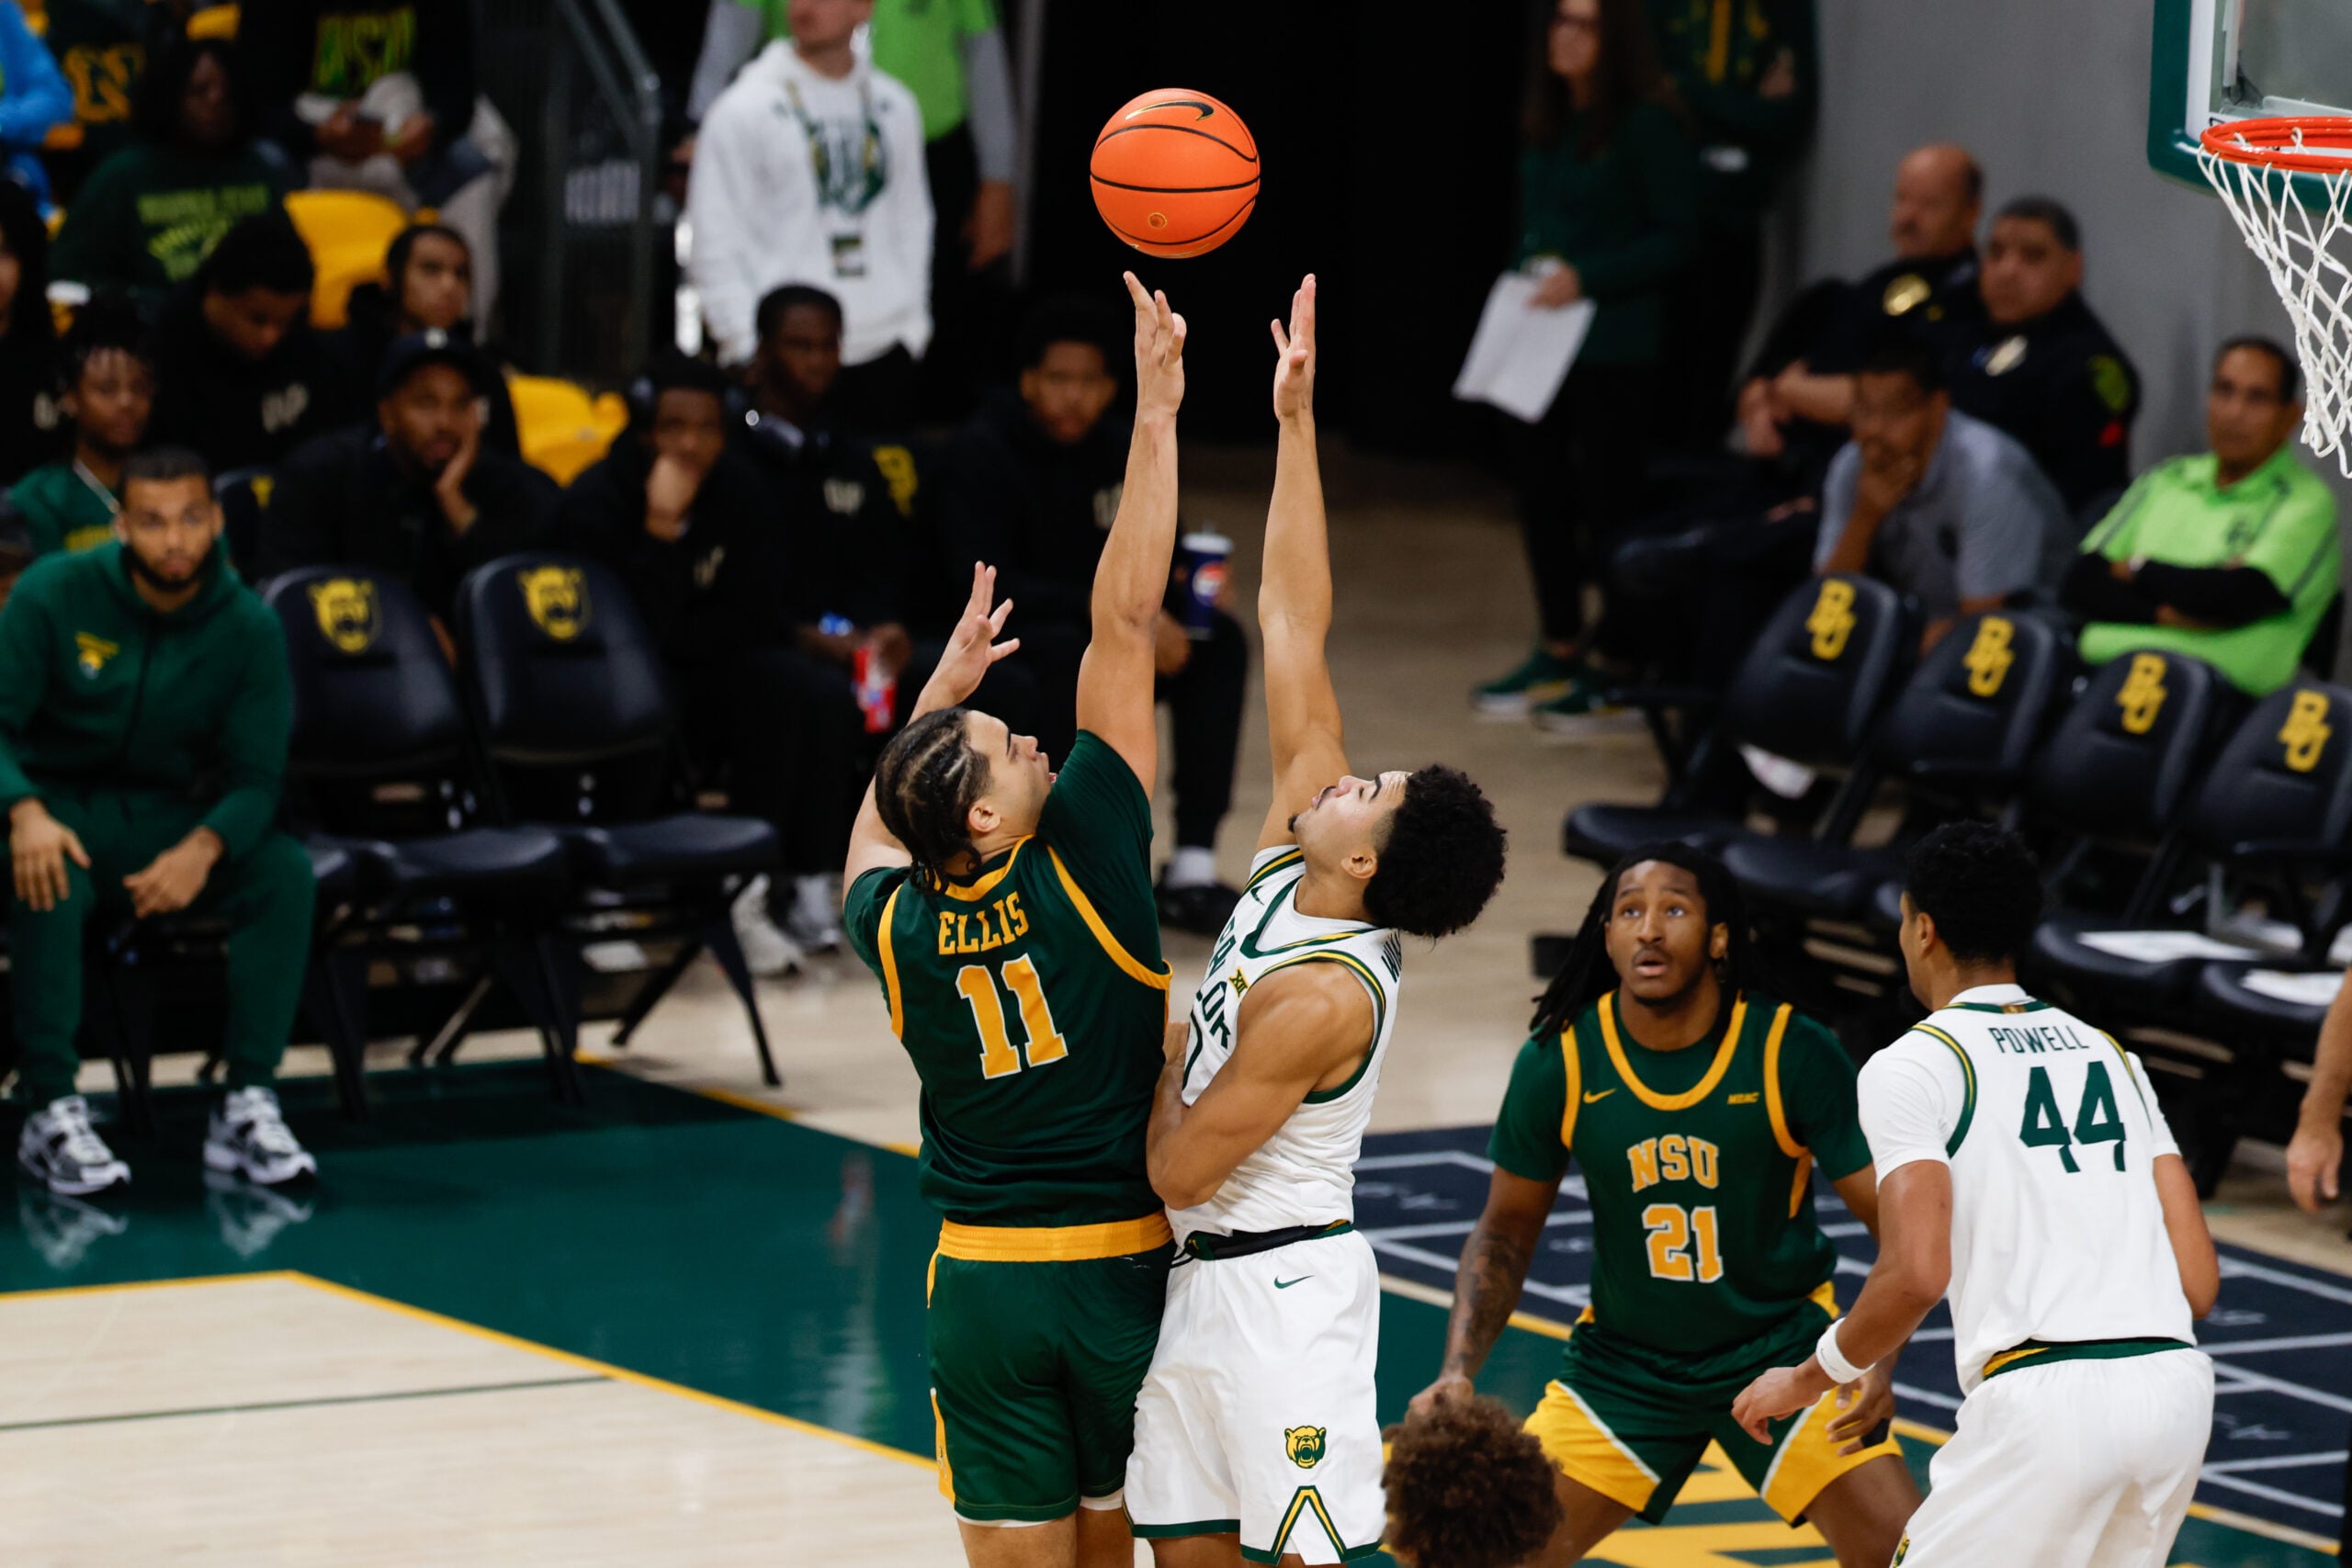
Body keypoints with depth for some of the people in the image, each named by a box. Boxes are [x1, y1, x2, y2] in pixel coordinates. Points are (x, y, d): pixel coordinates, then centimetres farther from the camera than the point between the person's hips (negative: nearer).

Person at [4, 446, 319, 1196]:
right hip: (61, 805, -2)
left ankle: (246, 1105, -22)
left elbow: (256, 777, -6)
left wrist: (205, 847, -29)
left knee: (285, 872, -25)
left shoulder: (248, 628, -5)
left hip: (170, 818, 2)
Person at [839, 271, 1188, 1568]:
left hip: (981, 1287, 2)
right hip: (1118, 1268, -2)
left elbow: (872, 836, 25)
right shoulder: (1079, 864, -14)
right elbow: (1123, 621, -13)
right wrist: (1155, 416, -12)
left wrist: (948, 680, 29)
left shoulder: (896, 929, -4)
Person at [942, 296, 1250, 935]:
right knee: (1067, 650, -38)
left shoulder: (1109, 451, 6)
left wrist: (1163, 603, -10)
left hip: (1088, 632, 7)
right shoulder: (984, 454, -15)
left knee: (1219, 641, -12)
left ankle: (1193, 869, -16)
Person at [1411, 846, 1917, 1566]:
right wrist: (1459, 1372, -13)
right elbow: (1506, 1232, 1)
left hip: (1783, 1345, -2)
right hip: (1623, 1360, 2)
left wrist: (1878, 1359, -31)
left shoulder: (1794, 1053, -18)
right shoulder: (1558, 1060, -12)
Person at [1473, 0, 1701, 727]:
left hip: (1615, 346, -8)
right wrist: (1529, 274, 5)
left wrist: (1586, 279, -19)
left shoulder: (1646, 128, -11)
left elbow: (1675, 237, -13)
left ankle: (1618, 657, 6)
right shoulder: (1549, 128, 11)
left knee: (1609, 497, -2)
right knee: (1541, 489, 11)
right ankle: (1560, 649, 22)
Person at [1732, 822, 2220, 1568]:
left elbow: (1916, 1275, -11)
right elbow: (2199, 1280, 14)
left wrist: (1809, 1379, 4)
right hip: (2179, 1386, 6)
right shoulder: (2111, 1055, 20)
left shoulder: (1910, 1066, 1)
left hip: (2044, 1398, -6)